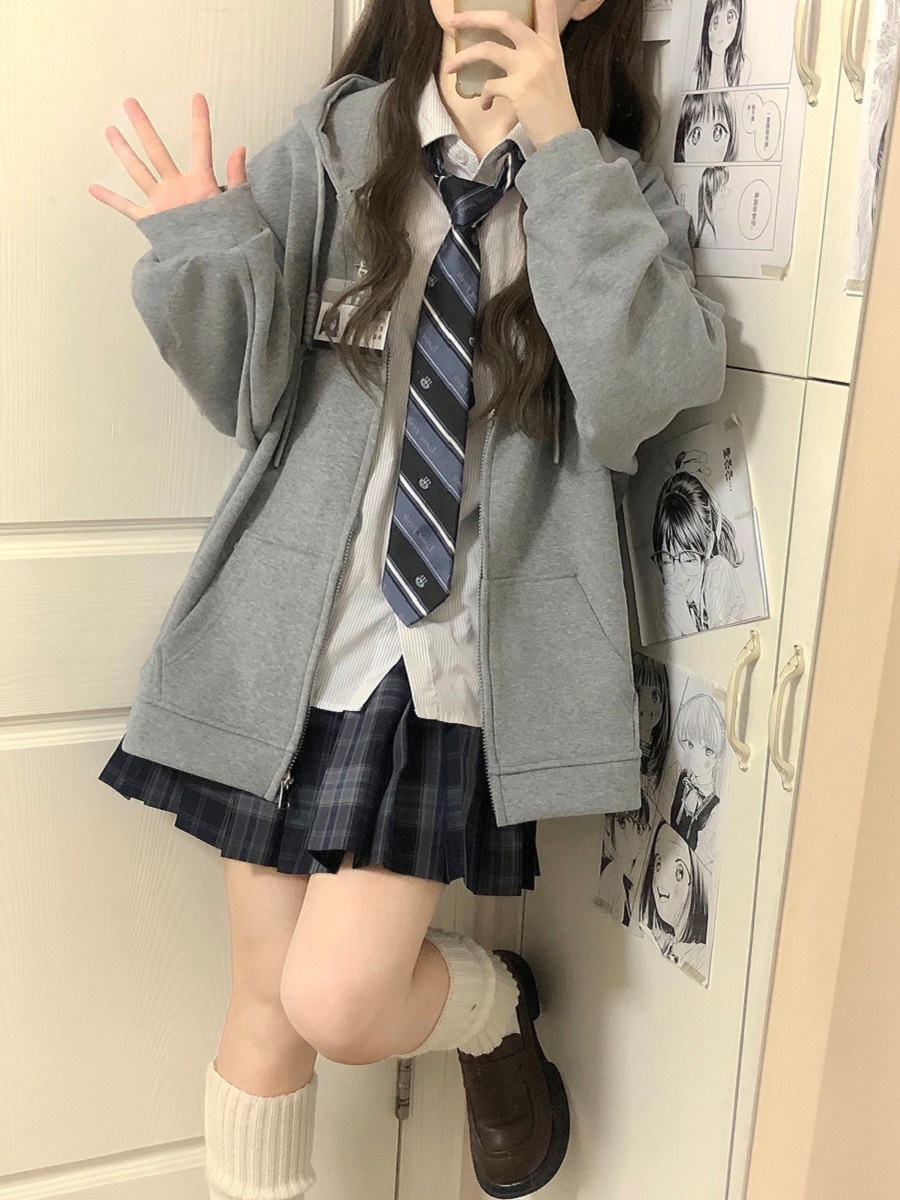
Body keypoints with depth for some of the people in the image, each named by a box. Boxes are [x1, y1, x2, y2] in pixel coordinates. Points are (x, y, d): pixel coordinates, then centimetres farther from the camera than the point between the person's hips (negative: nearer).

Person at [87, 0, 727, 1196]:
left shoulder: (618, 195, 3)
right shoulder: (333, 145, 3)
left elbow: (649, 392, -15)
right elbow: (250, 394, 1)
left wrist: (560, 155, -17)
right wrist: (202, 250, -17)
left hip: (456, 669, -1)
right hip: (294, 645, 2)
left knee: (339, 1002, -6)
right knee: (265, 1006, 10)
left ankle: (499, 1006, 28)